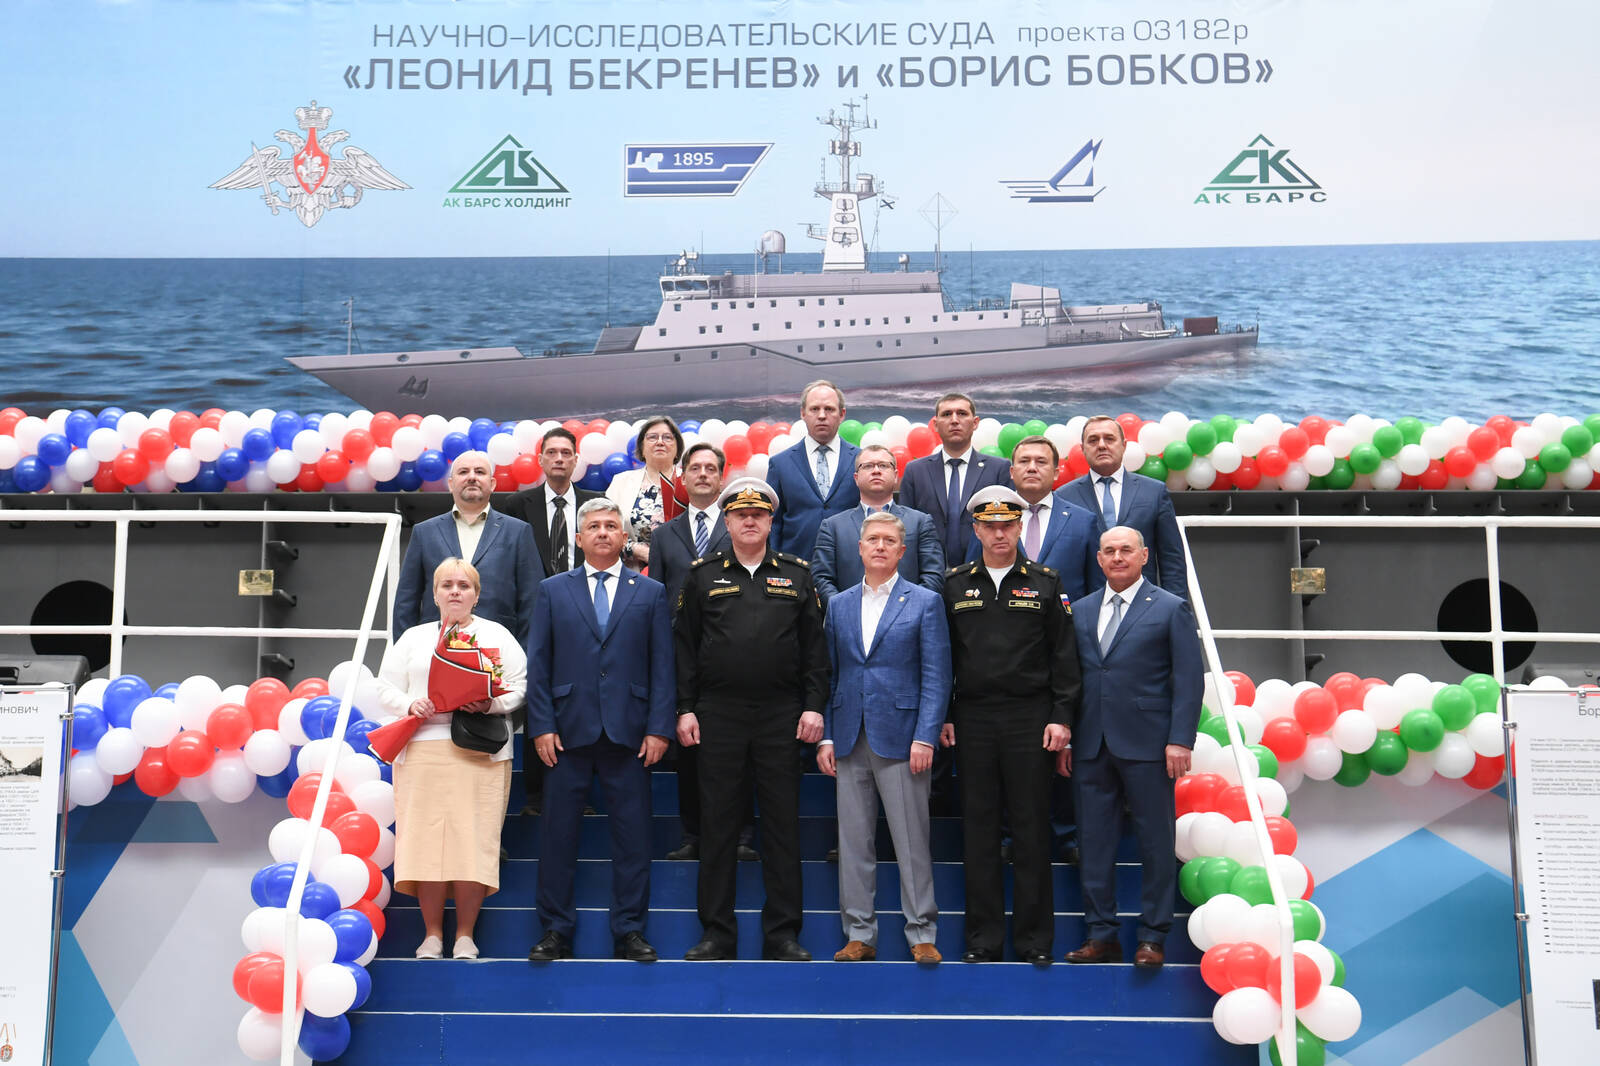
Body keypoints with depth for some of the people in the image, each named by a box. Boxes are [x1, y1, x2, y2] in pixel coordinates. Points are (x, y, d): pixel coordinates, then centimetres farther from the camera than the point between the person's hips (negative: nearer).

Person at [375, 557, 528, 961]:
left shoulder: (497, 635, 13)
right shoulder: (413, 638, 19)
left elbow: (520, 685, 5)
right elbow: (386, 688, 13)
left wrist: (491, 704, -13)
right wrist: (410, 705, -7)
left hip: (480, 750, -2)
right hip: (422, 748, 2)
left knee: (473, 837, -6)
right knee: (425, 837, -4)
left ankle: (465, 934, 2)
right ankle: (432, 933, 6)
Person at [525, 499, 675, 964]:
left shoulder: (651, 593, 9)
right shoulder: (554, 590, 10)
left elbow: (662, 666, 5)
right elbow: (538, 664, 6)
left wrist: (659, 728, -4)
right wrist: (542, 725, -3)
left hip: (628, 734, 0)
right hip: (569, 732, 0)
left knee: (632, 837, 3)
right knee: (557, 836, 4)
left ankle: (629, 931, 13)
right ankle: (556, 931, 14)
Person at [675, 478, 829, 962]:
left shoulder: (796, 574, 9)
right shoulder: (702, 575, 7)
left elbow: (814, 646, 7)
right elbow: (684, 646, 6)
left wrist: (814, 705, -2)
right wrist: (685, 709, -2)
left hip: (782, 715, 0)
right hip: (718, 715, 0)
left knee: (782, 822, 4)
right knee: (717, 822, 4)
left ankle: (782, 933, 13)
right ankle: (717, 933, 13)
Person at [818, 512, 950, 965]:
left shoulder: (925, 602, 2)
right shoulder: (839, 605, 13)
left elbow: (936, 676, -3)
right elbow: (829, 674, 13)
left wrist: (925, 737, -11)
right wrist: (825, 736, 5)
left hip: (900, 737, -4)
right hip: (850, 740, 4)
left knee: (912, 841, -1)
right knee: (853, 841, 7)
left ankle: (921, 934, 10)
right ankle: (859, 935, 16)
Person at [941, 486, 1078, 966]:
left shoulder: (1044, 583, 5)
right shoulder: (955, 585, 8)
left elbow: (1064, 656, 4)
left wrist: (1061, 717, -3)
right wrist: (941, 716, 3)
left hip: (1030, 717, -1)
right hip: (973, 719, 1)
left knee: (1032, 828, 2)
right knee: (979, 829, 5)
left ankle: (1035, 938, 12)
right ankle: (983, 938, 14)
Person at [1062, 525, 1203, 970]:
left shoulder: (1171, 609, 1)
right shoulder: (1081, 611, 13)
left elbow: (1189, 679, -4)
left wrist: (1180, 739, -11)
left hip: (1146, 747, -4)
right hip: (1091, 747, 4)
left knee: (1156, 843, 3)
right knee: (1094, 843, 7)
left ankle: (1152, 937, 14)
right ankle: (1101, 934, 18)